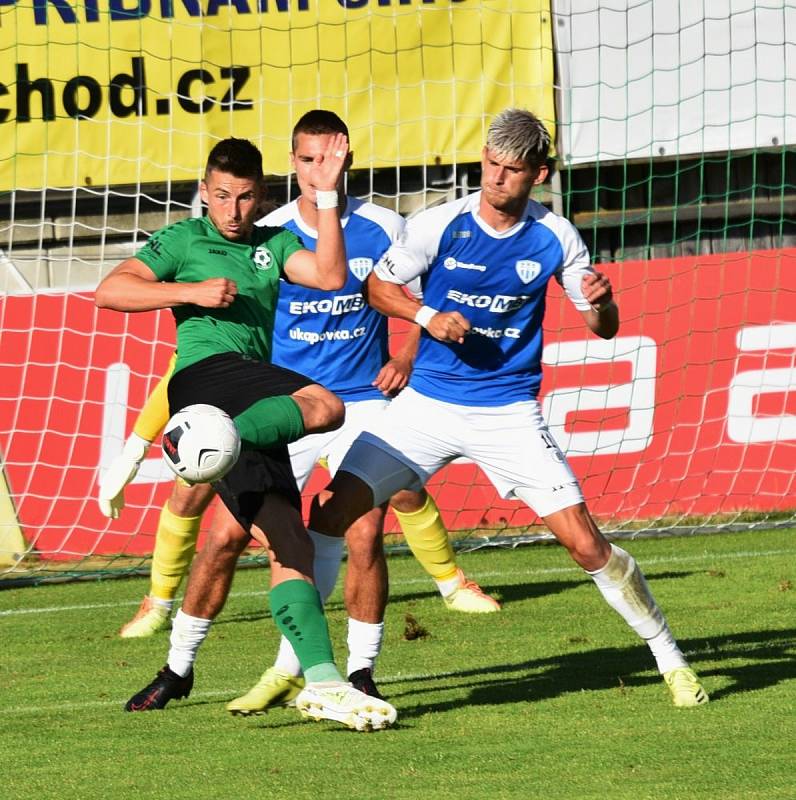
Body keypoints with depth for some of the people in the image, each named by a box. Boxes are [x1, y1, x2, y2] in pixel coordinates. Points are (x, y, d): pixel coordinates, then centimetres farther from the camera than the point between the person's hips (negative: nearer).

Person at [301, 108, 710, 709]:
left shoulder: (554, 238, -5)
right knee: (332, 512, -13)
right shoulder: (439, 226, -8)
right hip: (429, 404, 1)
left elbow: (603, 327, 3)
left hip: (509, 410, 0)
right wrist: (427, 316, -14)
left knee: (585, 543, -9)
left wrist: (600, 304, -20)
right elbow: (379, 286, 5)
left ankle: (671, 660, 9)